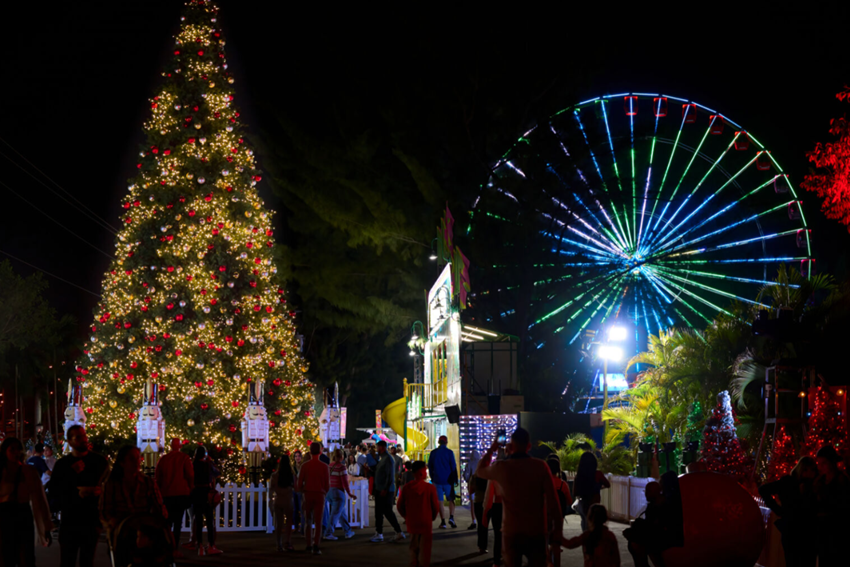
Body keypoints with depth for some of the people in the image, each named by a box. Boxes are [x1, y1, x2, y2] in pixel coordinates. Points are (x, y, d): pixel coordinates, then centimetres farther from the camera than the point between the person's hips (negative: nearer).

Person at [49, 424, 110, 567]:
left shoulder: (99, 462, 3)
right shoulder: (62, 464, 6)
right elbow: (53, 489, -2)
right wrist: (77, 494, -13)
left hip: (92, 520, 0)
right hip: (69, 519, 0)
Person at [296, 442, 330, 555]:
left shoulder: (305, 466, -3)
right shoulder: (324, 467, -4)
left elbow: (299, 484, -2)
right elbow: (328, 485, -1)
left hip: (308, 495, 1)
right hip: (320, 495, -1)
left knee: (308, 521, 15)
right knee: (318, 522, -1)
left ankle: (309, 545, 22)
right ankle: (316, 546, -13)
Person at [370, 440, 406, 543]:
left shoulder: (388, 459, -16)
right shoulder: (381, 458, 15)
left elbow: (390, 475, -22)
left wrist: (385, 489, -25)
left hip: (386, 491, -10)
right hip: (380, 490, 10)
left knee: (388, 512, -8)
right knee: (378, 512, 11)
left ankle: (399, 533, -4)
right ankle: (379, 533, 16)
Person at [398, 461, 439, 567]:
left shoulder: (406, 487, -4)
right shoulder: (430, 488, -14)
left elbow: (400, 506, 0)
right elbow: (436, 506, -9)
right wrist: (432, 518, 10)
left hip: (412, 523, 4)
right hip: (426, 523, -4)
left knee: (413, 547, 18)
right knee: (424, 549, 6)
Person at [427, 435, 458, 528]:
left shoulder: (433, 453, 4)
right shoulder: (449, 452, -5)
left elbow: (430, 467, 9)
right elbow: (453, 466, -4)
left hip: (437, 480, 2)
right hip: (448, 480, -2)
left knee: (440, 501, 4)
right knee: (451, 499, 9)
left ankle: (443, 521, 1)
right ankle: (451, 517, -10)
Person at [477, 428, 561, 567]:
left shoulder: (501, 467, -4)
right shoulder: (540, 466, -8)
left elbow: (480, 471, 17)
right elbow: (552, 498, -9)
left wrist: (491, 450, 29)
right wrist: (555, 523, 2)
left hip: (512, 531, 1)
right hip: (536, 530, -1)